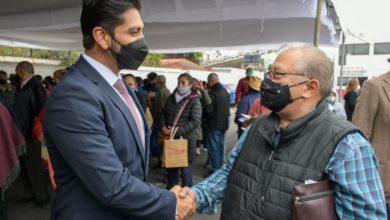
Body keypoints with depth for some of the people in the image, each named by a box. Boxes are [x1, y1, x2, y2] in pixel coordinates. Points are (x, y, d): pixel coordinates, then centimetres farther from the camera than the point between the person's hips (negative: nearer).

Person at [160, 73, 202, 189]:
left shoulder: (194, 100, -8)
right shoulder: (171, 97, 9)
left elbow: (195, 122, -17)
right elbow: (163, 113, 14)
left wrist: (178, 131, -21)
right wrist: (163, 126, -6)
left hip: (186, 139, -5)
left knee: (185, 167, 7)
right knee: (170, 165, 17)